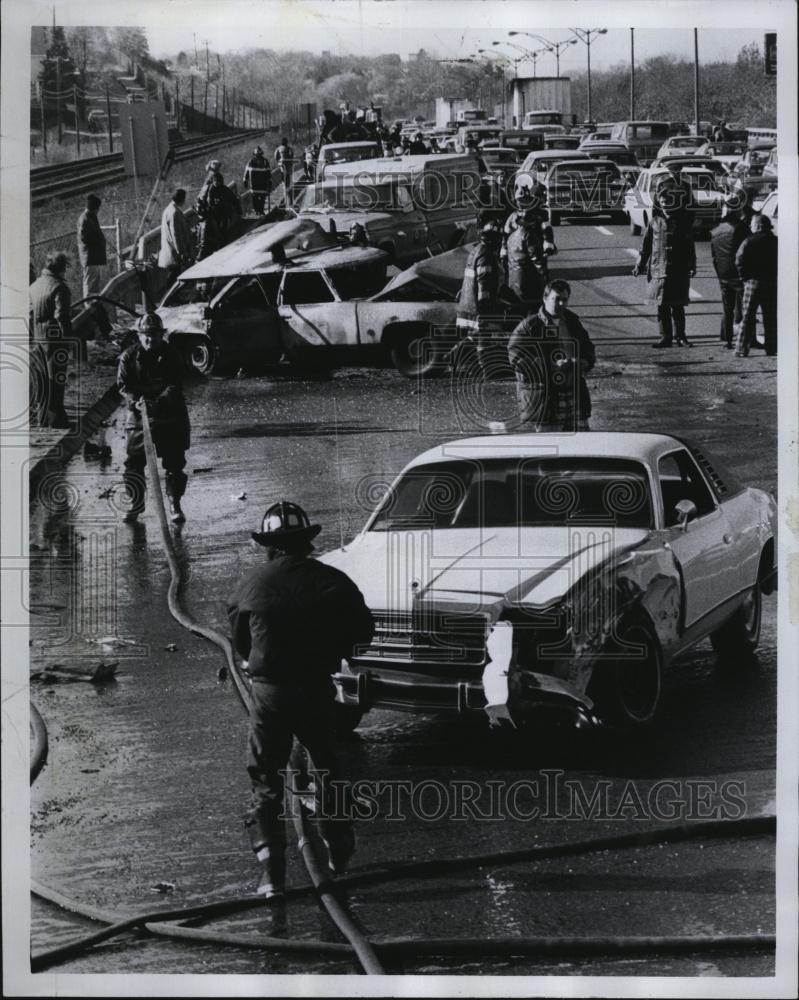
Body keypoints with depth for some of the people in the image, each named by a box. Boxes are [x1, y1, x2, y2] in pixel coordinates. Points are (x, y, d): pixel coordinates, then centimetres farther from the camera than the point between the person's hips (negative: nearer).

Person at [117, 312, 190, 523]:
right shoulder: (129, 357, -1)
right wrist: (136, 401, -22)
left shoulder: (171, 356, -5)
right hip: (138, 417, 1)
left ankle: (175, 505, 10)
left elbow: (175, 386, -11)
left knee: (174, 462, 0)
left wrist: (158, 403, -27)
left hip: (170, 416, -1)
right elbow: (123, 385, -3)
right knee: (134, 462, 0)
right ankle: (136, 503, 15)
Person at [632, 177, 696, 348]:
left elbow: (690, 246, 5)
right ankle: (666, 337, 10)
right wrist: (640, 265, 9)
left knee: (678, 306, 3)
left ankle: (680, 336, 11)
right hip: (659, 269, 1)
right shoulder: (655, 221, 5)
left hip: (680, 271, -1)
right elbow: (646, 244, 9)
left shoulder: (684, 220, 2)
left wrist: (692, 265, 0)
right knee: (662, 306, 3)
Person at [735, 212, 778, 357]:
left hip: (753, 282, -3)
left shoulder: (749, 241, -8)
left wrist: (744, 277, -4)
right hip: (772, 283, 3)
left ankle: (742, 349, -1)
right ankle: (771, 349, 10)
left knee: (747, 317, 1)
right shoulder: (775, 241, 3)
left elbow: (739, 261, -14)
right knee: (771, 318, 10)